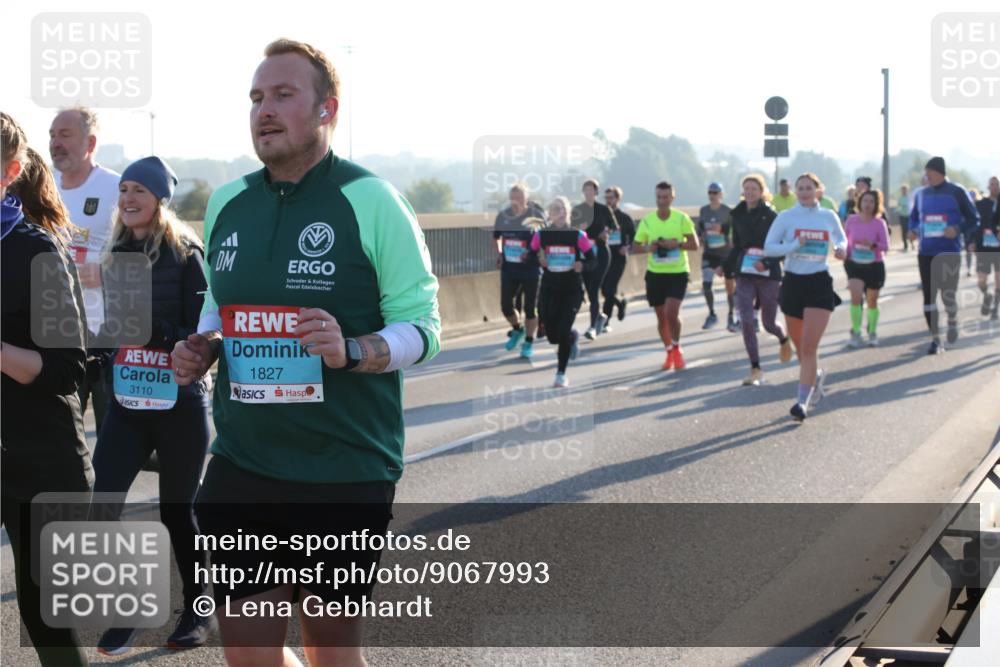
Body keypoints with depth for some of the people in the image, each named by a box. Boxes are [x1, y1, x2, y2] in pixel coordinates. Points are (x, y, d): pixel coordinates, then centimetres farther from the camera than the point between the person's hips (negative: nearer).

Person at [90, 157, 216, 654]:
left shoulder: (185, 255, -8)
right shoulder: (117, 254, 7)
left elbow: (203, 333, -12)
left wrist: (154, 332, -25)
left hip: (179, 405, -4)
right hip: (126, 404, 4)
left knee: (177, 511, 7)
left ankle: (198, 609, 26)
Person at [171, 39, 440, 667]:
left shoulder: (371, 200, -9)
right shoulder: (227, 204, 8)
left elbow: (423, 323, -8)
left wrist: (352, 351, -26)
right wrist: (203, 346, 2)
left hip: (345, 471, -4)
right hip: (240, 467, 5)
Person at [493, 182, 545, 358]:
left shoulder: (536, 215, -11)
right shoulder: (503, 215, 0)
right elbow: (497, 236, 18)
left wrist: (531, 251, -19)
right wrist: (499, 253, 5)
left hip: (530, 267, -4)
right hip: (509, 267, 4)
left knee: (530, 307, 3)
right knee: (505, 305, 4)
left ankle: (528, 342, 18)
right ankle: (517, 329, 34)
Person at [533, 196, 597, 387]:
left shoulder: (578, 235, -6)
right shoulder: (541, 235, -1)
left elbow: (593, 260, -2)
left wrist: (582, 265, -23)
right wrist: (539, 261, -17)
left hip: (572, 290, -2)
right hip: (550, 289, 2)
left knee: (562, 332, -11)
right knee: (552, 334, 3)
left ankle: (561, 374, 5)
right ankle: (572, 337, 40)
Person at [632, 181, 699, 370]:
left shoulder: (682, 218, -5)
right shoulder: (647, 221, 0)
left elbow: (694, 245, -4)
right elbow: (635, 247, 6)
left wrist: (677, 244, -21)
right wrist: (648, 248, -15)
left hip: (678, 273, -3)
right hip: (655, 274, 3)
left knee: (671, 313, -16)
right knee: (661, 317, 9)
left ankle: (677, 348, 9)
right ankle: (669, 352, 29)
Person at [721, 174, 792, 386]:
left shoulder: (770, 216, -8)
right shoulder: (738, 215, 6)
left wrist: (767, 262, -23)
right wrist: (725, 266, 5)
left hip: (768, 274, -3)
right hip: (744, 274, 3)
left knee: (769, 323, 6)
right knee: (746, 321, -9)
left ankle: (784, 340, 43)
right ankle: (755, 369, -1)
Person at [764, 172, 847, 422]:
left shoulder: (829, 217, 3)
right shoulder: (786, 217, -1)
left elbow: (841, 239, 20)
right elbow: (768, 247, -6)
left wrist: (841, 249, -2)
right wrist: (795, 246, -19)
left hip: (820, 284, -1)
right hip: (793, 282, 1)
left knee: (809, 345, -12)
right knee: (800, 345, 12)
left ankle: (803, 400, -11)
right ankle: (815, 376, 43)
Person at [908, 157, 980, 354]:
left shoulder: (956, 192, -4)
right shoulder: (920, 194, 8)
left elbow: (973, 219, -1)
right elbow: (914, 218, 20)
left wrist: (958, 230, -19)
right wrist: (913, 231, -2)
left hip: (950, 253, -4)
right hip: (926, 253, 4)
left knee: (948, 295, -2)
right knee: (928, 296, 1)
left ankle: (952, 321, 32)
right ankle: (935, 339, 10)